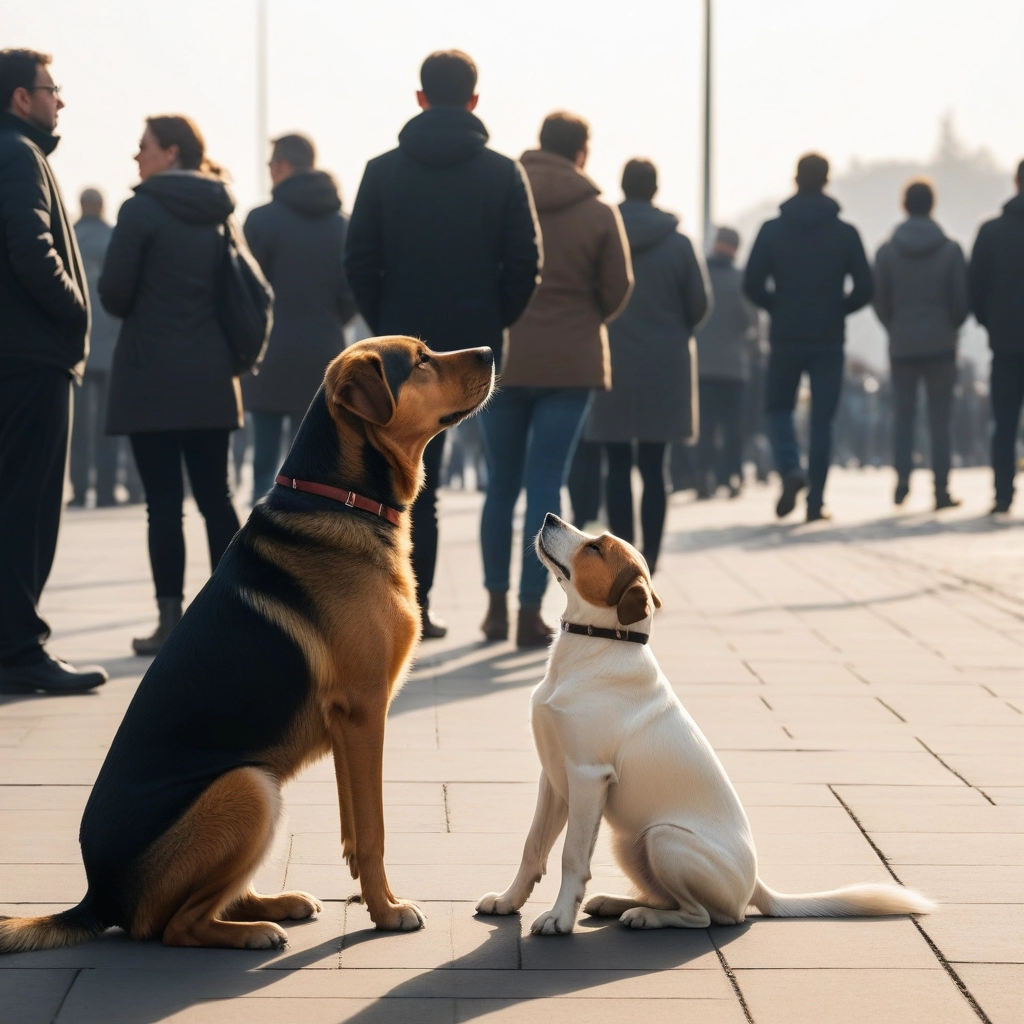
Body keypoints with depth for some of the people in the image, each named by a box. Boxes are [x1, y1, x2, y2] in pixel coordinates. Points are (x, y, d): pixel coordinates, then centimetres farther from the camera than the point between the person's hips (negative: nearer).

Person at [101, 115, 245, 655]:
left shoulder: (141, 211, -9)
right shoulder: (216, 214, 10)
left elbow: (113, 291, -10)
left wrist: (141, 317, 10)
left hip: (152, 375, -6)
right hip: (210, 377, 6)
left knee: (163, 500, -3)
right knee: (215, 495, 10)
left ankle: (171, 620, -4)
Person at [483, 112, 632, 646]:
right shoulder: (600, 213, -3)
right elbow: (617, 289, -1)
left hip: (502, 359, 1)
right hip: (570, 363, -1)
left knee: (501, 486, 12)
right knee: (545, 486, 1)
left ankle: (497, 606, 14)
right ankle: (531, 612, -1)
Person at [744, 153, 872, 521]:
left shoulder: (772, 230, -2)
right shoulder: (845, 233, -1)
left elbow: (752, 285, -6)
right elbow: (864, 288, -4)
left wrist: (779, 308, 10)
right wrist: (836, 310, 12)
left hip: (785, 338, 0)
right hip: (829, 340, 0)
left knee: (778, 408, 16)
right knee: (822, 420, 5)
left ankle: (790, 468, -10)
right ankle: (816, 501, 1)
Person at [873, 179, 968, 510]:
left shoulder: (887, 251, -2)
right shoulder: (951, 250, -5)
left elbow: (880, 302, 0)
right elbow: (961, 301, -3)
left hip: (901, 345, 1)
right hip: (941, 345, -1)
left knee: (903, 414, 11)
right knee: (940, 419, 3)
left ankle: (902, 474, -8)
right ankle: (941, 490, 2)